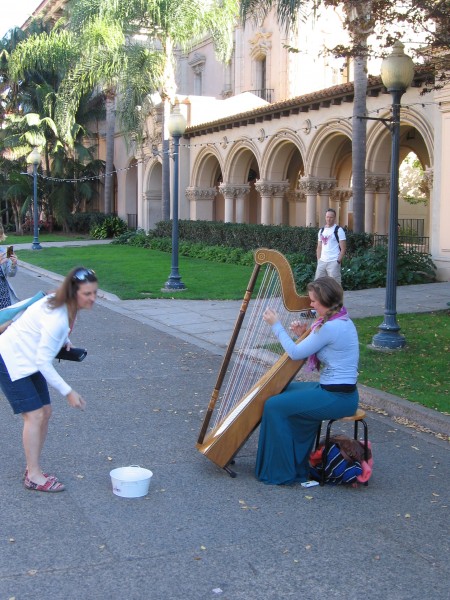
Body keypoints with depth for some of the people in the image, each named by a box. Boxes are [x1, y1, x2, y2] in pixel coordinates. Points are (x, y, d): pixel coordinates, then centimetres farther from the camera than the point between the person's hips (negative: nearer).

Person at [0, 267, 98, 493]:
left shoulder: (60, 303, -5)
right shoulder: (56, 319, -32)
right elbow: (44, 362, -28)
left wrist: (64, 341, 0)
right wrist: (68, 392, -25)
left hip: (28, 361, 9)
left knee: (45, 412, 7)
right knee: (35, 415, -11)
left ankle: (32, 469, 18)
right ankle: (34, 477, -2)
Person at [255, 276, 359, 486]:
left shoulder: (330, 327, -21)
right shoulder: (342, 320, 10)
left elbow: (295, 353, -13)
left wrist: (276, 325, -5)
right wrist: (303, 335, 3)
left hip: (336, 398, -11)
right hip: (341, 391, 11)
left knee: (274, 406, -9)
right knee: (283, 391, 19)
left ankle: (280, 472, 0)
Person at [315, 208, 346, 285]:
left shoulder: (338, 230, -3)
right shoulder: (321, 230, 14)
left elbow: (343, 248, -6)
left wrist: (338, 261, -13)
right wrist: (318, 260, 9)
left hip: (333, 262, -6)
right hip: (322, 261, 6)